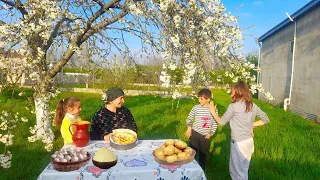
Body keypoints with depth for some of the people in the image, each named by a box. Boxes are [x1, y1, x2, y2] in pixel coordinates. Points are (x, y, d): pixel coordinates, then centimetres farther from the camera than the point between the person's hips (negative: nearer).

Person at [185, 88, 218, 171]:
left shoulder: (213, 109, -5)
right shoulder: (196, 107, -7)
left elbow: (215, 123, 3)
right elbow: (189, 118, 4)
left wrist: (210, 133, -2)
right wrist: (189, 127, -11)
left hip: (205, 136, 1)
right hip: (194, 134, -1)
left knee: (203, 155, 14)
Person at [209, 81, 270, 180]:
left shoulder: (233, 106, -16)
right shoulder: (253, 106, 2)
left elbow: (222, 122, -8)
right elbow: (266, 119, 11)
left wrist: (213, 111, 7)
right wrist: (251, 125, 13)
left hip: (239, 143, -7)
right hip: (249, 141, 7)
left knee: (237, 171, 11)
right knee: (244, 169, 24)